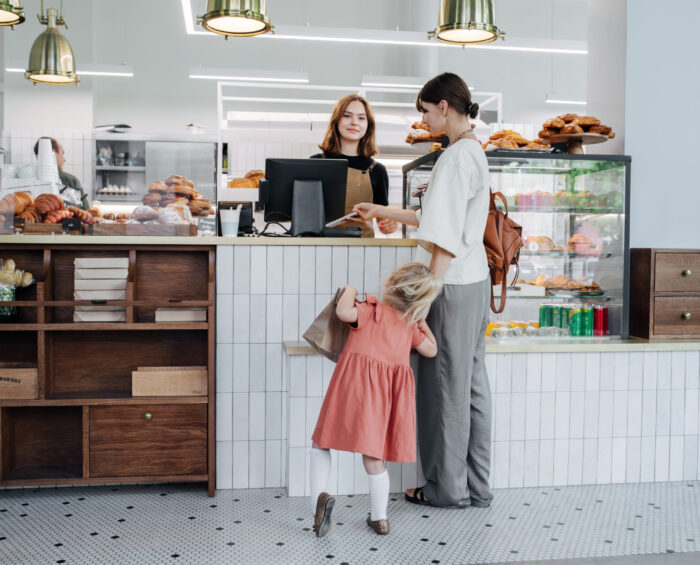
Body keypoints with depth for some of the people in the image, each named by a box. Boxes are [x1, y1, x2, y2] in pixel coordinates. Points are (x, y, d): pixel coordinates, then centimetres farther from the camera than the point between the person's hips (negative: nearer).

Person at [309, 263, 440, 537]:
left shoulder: (371, 308, 3)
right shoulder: (410, 326, 16)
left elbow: (343, 312, -16)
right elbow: (431, 350, 28)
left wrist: (349, 293, 3)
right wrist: (422, 321, 37)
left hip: (355, 381, -4)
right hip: (389, 390, 4)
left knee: (321, 443, 9)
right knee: (373, 454, 14)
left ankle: (319, 495, -11)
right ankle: (379, 518, 21)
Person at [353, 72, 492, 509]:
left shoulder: (457, 155, -15)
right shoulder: (474, 152, 16)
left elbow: (447, 237, -21)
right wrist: (382, 212, 30)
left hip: (453, 284, -10)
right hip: (475, 280, 10)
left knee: (445, 384, 1)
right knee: (472, 382, 13)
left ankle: (448, 487, 15)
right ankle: (476, 486, 22)